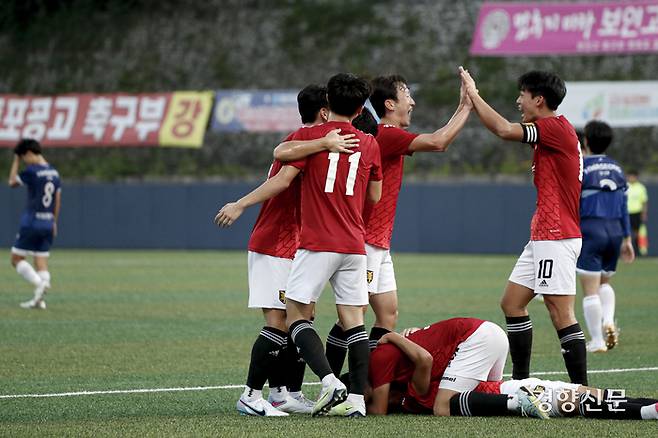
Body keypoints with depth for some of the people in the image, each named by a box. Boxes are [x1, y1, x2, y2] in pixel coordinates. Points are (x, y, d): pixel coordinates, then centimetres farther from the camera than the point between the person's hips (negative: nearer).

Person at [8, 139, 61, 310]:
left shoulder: (32, 171, -13)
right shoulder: (54, 172, 9)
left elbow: (12, 182, 1)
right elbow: (57, 199, 13)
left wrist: (16, 160, 7)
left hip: (31, 223, -6)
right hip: (48, 223, 6)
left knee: (16, 258, 2)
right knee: (41, 262, 8)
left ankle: (39, 284, -17)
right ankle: (39, 299, -2)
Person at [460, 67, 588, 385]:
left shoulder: (556, 127, -14)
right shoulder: (550, 131, 17)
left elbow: (505, 130, -21)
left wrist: (474, 95, -12)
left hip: (556, 238, -11)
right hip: (542, 238, 11)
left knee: (560, 312, -11)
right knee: (511, 303, 13)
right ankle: (520, 381, 17)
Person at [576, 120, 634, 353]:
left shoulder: (580, 169, -5)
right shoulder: (617, 169, 11)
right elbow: (624, 207, 13)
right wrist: (627, 239, 18)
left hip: (590, 230, -6)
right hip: (615, 232, 6)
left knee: (590, 288, -2)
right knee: (604, 282, 22)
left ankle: (597, 340, -4)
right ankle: (608, 321, -1)